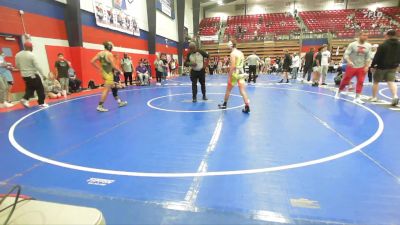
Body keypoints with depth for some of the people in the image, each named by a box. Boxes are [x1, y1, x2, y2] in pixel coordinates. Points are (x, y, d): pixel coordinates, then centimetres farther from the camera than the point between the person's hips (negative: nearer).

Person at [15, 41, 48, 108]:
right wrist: (43, 74, -13)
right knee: (40, 89, 3)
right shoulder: (32, 55, -15)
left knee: (29, 88, 20)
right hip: (33, 75, -7)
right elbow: (37, 66, -17)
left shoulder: (18, 55, 5)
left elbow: (17, 66, 13)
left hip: (24, 75, 7)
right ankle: (41, 103, 5)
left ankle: (25, 99, -1)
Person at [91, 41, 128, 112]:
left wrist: (99, 69, 10)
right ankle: (100, 106, -4)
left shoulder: (100, 53, 7)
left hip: (104, 73, 9)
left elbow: (92, 62, 3)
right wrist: (119, 71, -4)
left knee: (113, 88, 18)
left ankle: (119, 102, 27)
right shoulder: (109, 54, -14)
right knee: (107, 90, -5)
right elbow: (113, 66, -18)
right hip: (108, 73, -9)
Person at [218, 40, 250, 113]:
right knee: (243, 91, 2)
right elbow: (242, 64, 16)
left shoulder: (233, 53, -12)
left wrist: (229, 76, -15)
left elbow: (232, 66, -18)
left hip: (235, 73, -7)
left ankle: (224, 104, 26)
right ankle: (247, 107, -5)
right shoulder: (241, 53, 12)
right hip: (241, 73, 7)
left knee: (228, 90, 11)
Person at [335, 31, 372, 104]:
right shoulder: (352, 44, -9)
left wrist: (366, 66, -3)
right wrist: (349, 61, -31)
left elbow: (368, 57, 7)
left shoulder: (368, 46, 2)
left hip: (362, 67, 3)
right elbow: (346, 54, -13)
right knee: (345, 81, 4)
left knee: (360, 82, -3)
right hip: (351, 66, -3)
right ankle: (338, 92, 27)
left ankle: (357, 98, 1)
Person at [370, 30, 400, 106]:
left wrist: (372, 65, -6)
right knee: (391, 82, 1)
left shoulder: (383, 45, -14)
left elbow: (377, 57, -15)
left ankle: (374, 97, 16)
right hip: (393, 67, 5)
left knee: (376, 82, 9)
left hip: (382, 66, -5)